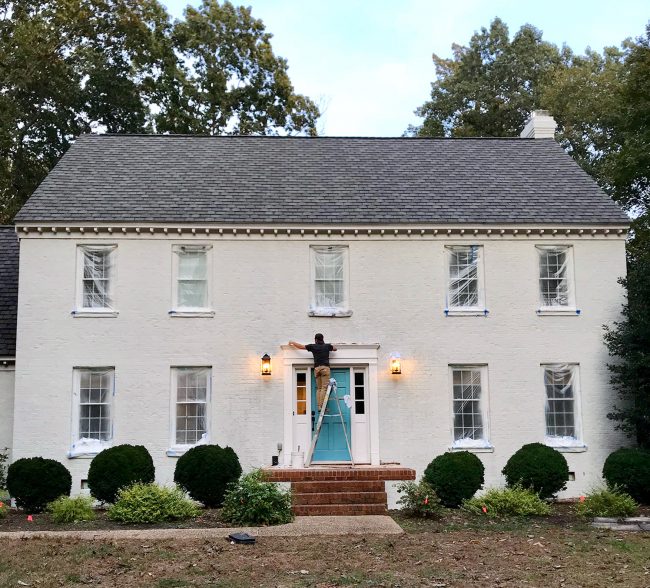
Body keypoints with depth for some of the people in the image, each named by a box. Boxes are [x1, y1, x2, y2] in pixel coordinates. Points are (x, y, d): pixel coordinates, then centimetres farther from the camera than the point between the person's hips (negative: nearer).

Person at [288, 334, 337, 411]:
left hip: (316, 368, 2)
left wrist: (292, 343, 35)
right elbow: (335, 349, 31)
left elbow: (301, 346, 19)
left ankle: (319, 406, -3)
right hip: (325, 367, -2)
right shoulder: (327, 346, 12)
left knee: (319, 388, 6)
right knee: (324, 388, -8)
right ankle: (321, 406, -19)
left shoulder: (313, 346, 11)